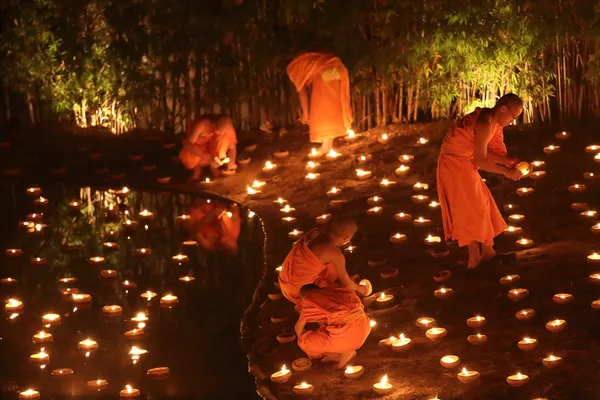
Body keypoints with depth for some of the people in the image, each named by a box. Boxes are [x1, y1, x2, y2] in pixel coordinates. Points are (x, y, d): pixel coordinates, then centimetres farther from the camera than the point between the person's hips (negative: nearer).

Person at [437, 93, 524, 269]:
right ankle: (475, 258, 3)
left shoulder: (493, 122, 5)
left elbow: (485, 151, 5)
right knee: (471, 209, -3)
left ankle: (487, 250, 23)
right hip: (455, 164, -10)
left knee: (481, 205, 15)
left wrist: (509, 161, -6)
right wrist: (505, 171, -19)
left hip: (463, 164, 10)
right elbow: (480, 160, -25)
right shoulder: (485, 124, -25)